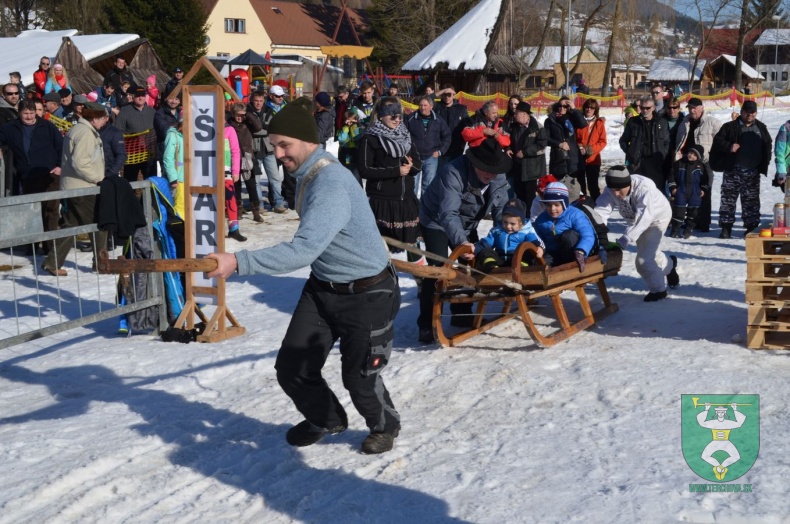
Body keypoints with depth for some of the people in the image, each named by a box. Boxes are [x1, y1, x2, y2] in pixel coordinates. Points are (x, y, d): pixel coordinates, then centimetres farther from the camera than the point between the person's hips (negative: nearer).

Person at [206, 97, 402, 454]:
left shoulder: (329, 184, -29)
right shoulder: (306, 173, 1)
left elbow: (303, 250, -40)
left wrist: (239, 262, -45)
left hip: (367, 295, -8)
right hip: (322, 288, 8)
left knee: (359, 377, 3)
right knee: (292, 370, 4)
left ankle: (385, 426, 35)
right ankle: (325, 419, 33)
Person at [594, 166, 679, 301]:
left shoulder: (644, 187, -42)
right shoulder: (610, 191, -27)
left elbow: (643, 217, -49)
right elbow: (601, 211, -37)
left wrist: (626, 238, -59)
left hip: (657, 217, -6)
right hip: (635, 219, 6)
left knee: (644, 260, -15)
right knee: (650, 254, 23)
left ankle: (658, 289, 8)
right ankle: (669, 264, 54)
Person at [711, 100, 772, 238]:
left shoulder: (761, 128, 14)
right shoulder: (730, 127, 2)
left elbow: (768, 145, 21)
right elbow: (717, 140, -3)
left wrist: (764, 162, 9)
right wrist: (729, 147, -20)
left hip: (753, 172, 3)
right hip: (733, 170, -3)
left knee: (751, 200, 6)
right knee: (728, 199, -2)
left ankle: (751, 226, 12)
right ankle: (726, 227, 4)